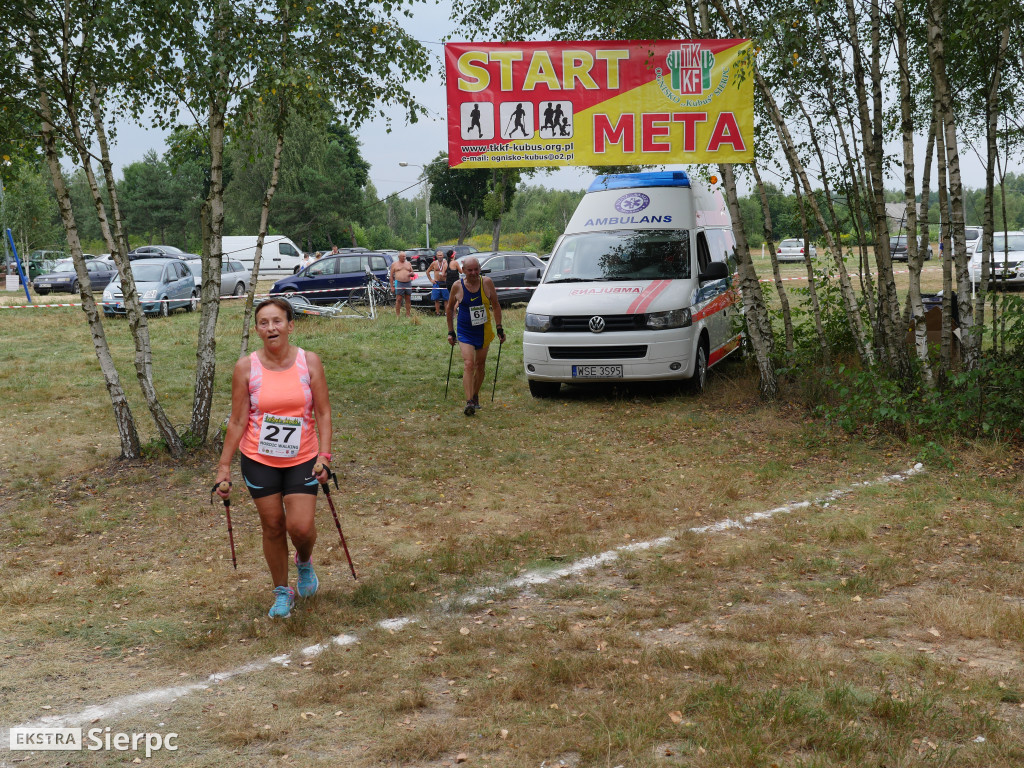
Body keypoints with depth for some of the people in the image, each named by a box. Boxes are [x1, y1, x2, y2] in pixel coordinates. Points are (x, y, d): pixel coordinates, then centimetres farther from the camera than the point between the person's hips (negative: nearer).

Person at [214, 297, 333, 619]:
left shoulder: (309, 362, -6)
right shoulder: (246, 367, -7)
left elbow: (323, 413, -3)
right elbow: (237, 421, -1)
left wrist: (324, 456, -13)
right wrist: (224, 465, -2)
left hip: (302, 459, 0)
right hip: (259, 461, 0)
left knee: (301, 527, -8)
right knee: (273, 527, 7)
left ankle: (304, 562, 28)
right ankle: (282, 591, 29)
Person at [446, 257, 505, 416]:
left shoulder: (487, 283, -4)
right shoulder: (457, 286, -6)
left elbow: (495, 306, 7)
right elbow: (450, 309, 8)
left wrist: (499, 328, 5)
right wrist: (451, 332, 7)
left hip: (484, 331, 2)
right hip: (465, 332, -2)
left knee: (480, 366, 11)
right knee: (468, 364, -17)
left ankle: (475, 397, 30)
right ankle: (469, 402, -24)